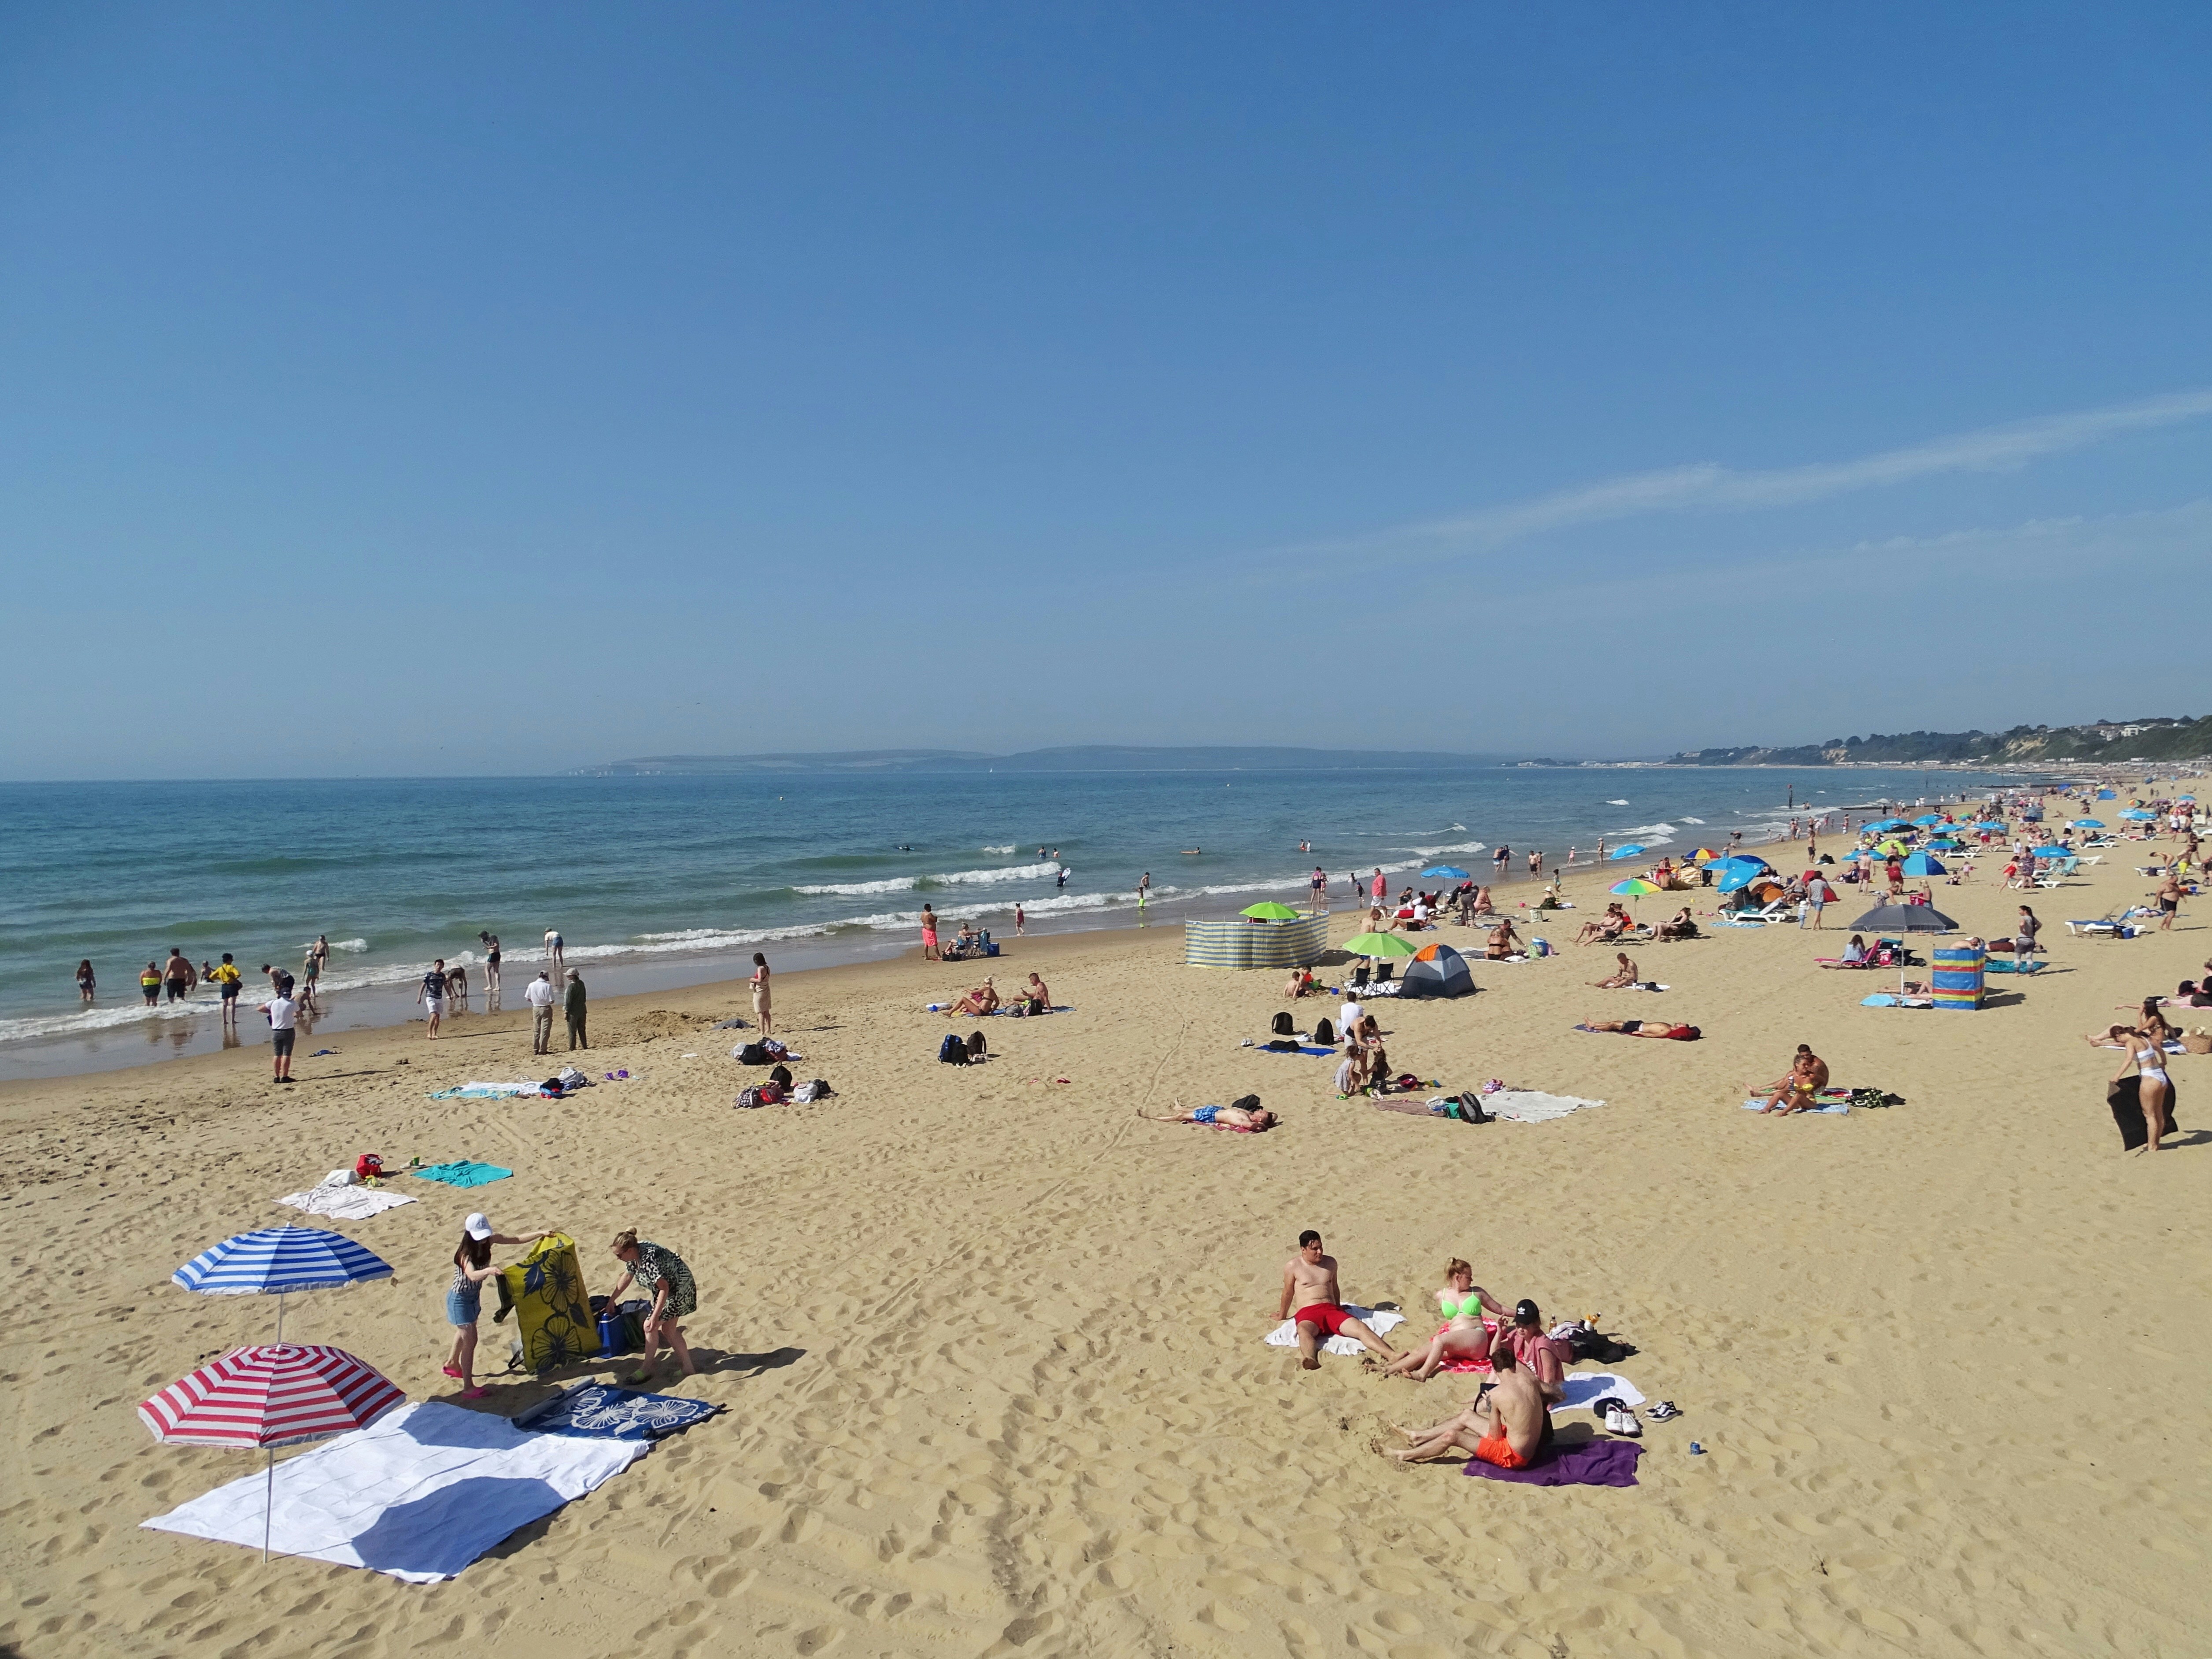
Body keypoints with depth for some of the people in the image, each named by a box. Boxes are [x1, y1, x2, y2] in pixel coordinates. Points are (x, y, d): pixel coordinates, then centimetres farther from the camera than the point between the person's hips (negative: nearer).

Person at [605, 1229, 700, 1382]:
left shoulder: (649, 1260, -33)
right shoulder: (635, 1253, -6)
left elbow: (664, 1289, -31)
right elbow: (628, 1275, 12)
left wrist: (655, 1317, -30)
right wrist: (612, 1299, 18)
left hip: (679, 1288, -10)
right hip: (668, 1287, 10)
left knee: (650, 1326, -7)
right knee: (668, 1330, 14)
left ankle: (647, 1369, 9)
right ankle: (688, 1367, 22)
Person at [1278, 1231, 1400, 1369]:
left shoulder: (1330, 1262, 17)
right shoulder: (1292, 1266, 4)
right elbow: (1288, 1293, 14)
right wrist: (1282, 1316, 23)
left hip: (1332, 1310, 4)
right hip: (1308, 1313, -4)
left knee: (1361, 1327, -26)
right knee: (1304, 1331, -42)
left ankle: (1393, 1356, -46)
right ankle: (1311, 1361, -72)